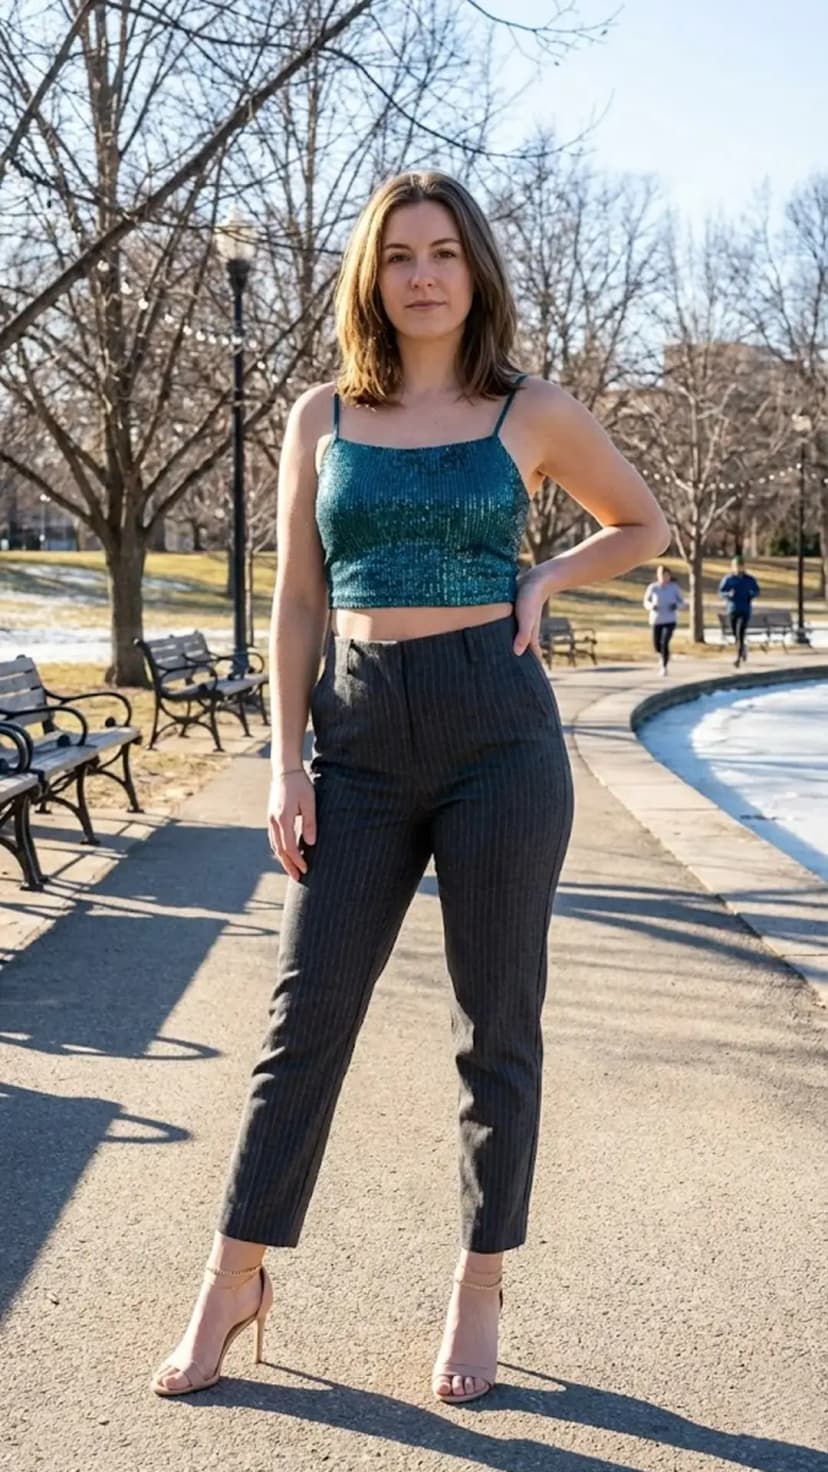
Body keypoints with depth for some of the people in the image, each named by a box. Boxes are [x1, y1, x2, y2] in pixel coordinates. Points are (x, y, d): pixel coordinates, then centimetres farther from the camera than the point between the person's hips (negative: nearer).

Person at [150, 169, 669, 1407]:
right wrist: (286, 763, -1)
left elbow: (643, 526, 18)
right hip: (360, 737, 2)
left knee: (496, 1022, 6)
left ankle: (480, 1292, 21)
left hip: (497, 728, -1)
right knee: (307, 1013, 4)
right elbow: (297, 602, 7)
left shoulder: (533, 413, 4)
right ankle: (237, 1280, 17)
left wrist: (545, 579, 1)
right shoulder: (322, 416, 8)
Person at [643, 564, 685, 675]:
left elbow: (682, 602, 4)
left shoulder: (674, 587, -6)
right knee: (656, 645, 10)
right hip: (656, 620, 2)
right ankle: (662, 655, 46)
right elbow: (646, 601, 6)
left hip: (670, 621, -2)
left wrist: (676, 605, -18)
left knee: (665, 643, -17)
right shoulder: (653, 587, -6)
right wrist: (651, 606, -16)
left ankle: (664, 667, -4)